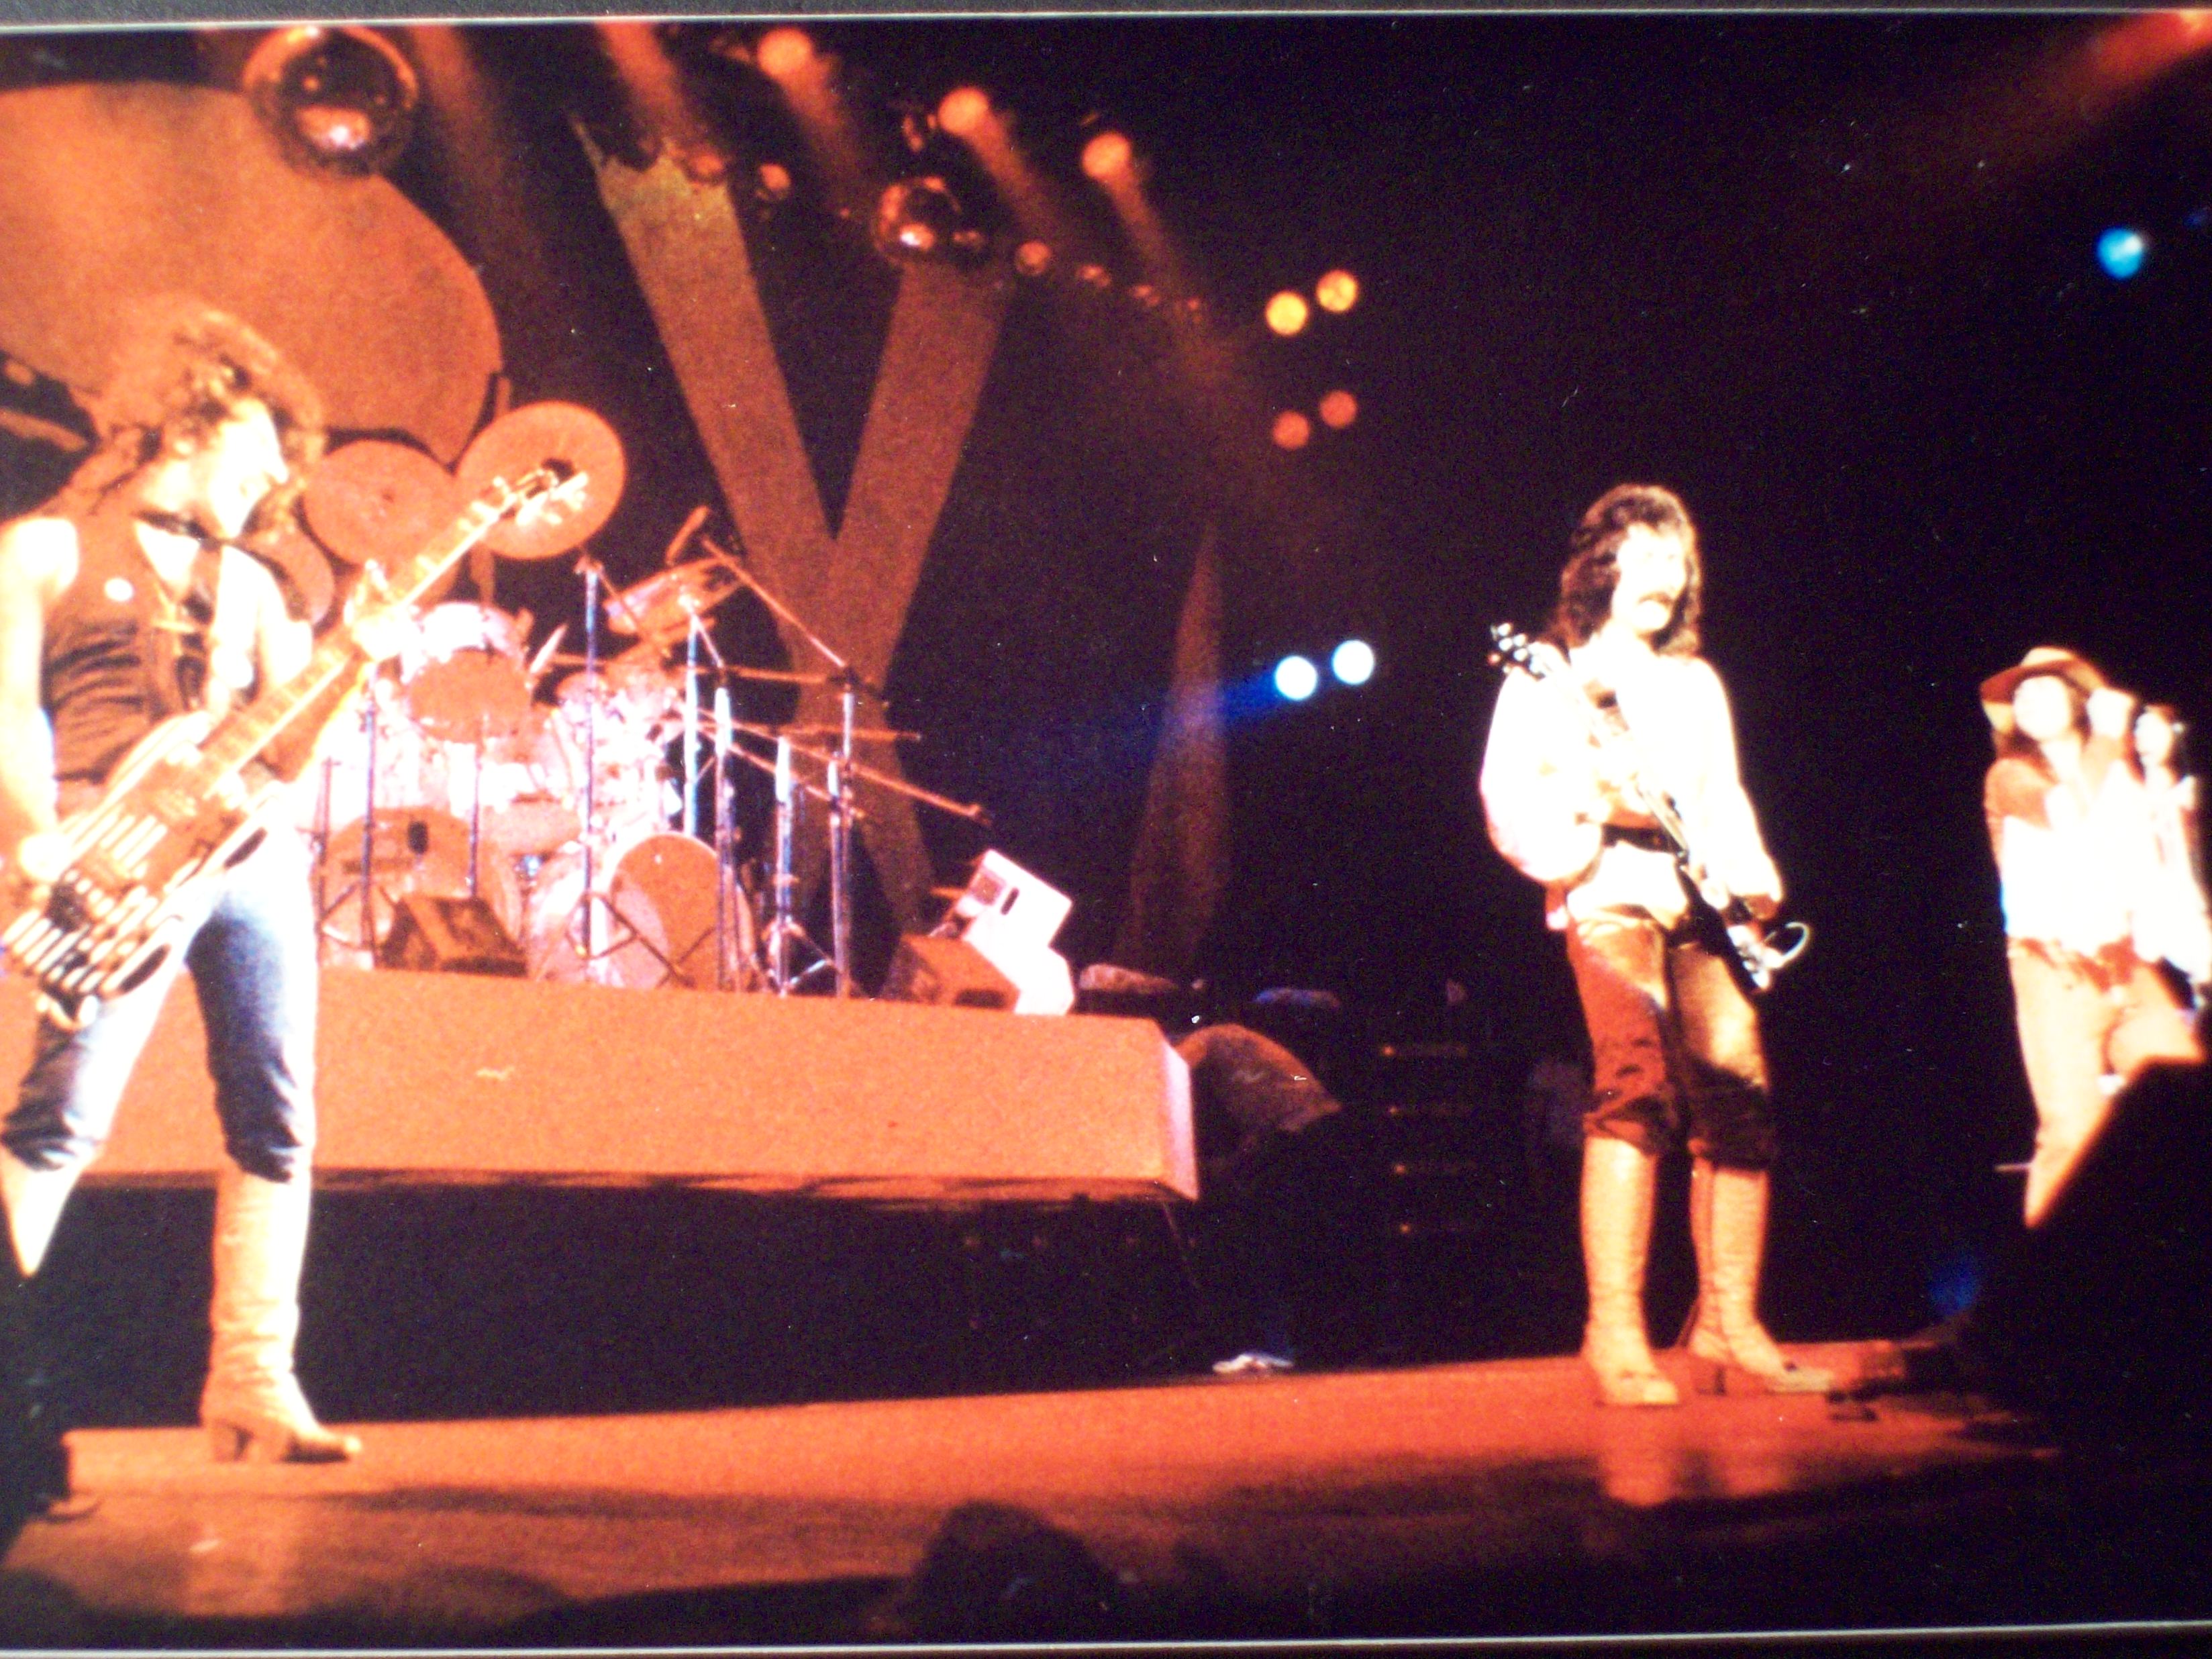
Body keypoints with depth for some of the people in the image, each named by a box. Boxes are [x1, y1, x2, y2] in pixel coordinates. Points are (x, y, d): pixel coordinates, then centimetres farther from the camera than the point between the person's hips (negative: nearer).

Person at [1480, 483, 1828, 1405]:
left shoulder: (1697, 683, 26)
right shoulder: (1547, 675, 8)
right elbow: (1506, 798, -2)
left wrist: (1753, 883, 7)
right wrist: (1591, 805, -19)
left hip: (1703, 905, 5)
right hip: (1608, 893, -5)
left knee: (1739, 1094, -8)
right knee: (1638, 1081, -23)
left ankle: (1728, 1321, 5)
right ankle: (1616, 1336, -22)